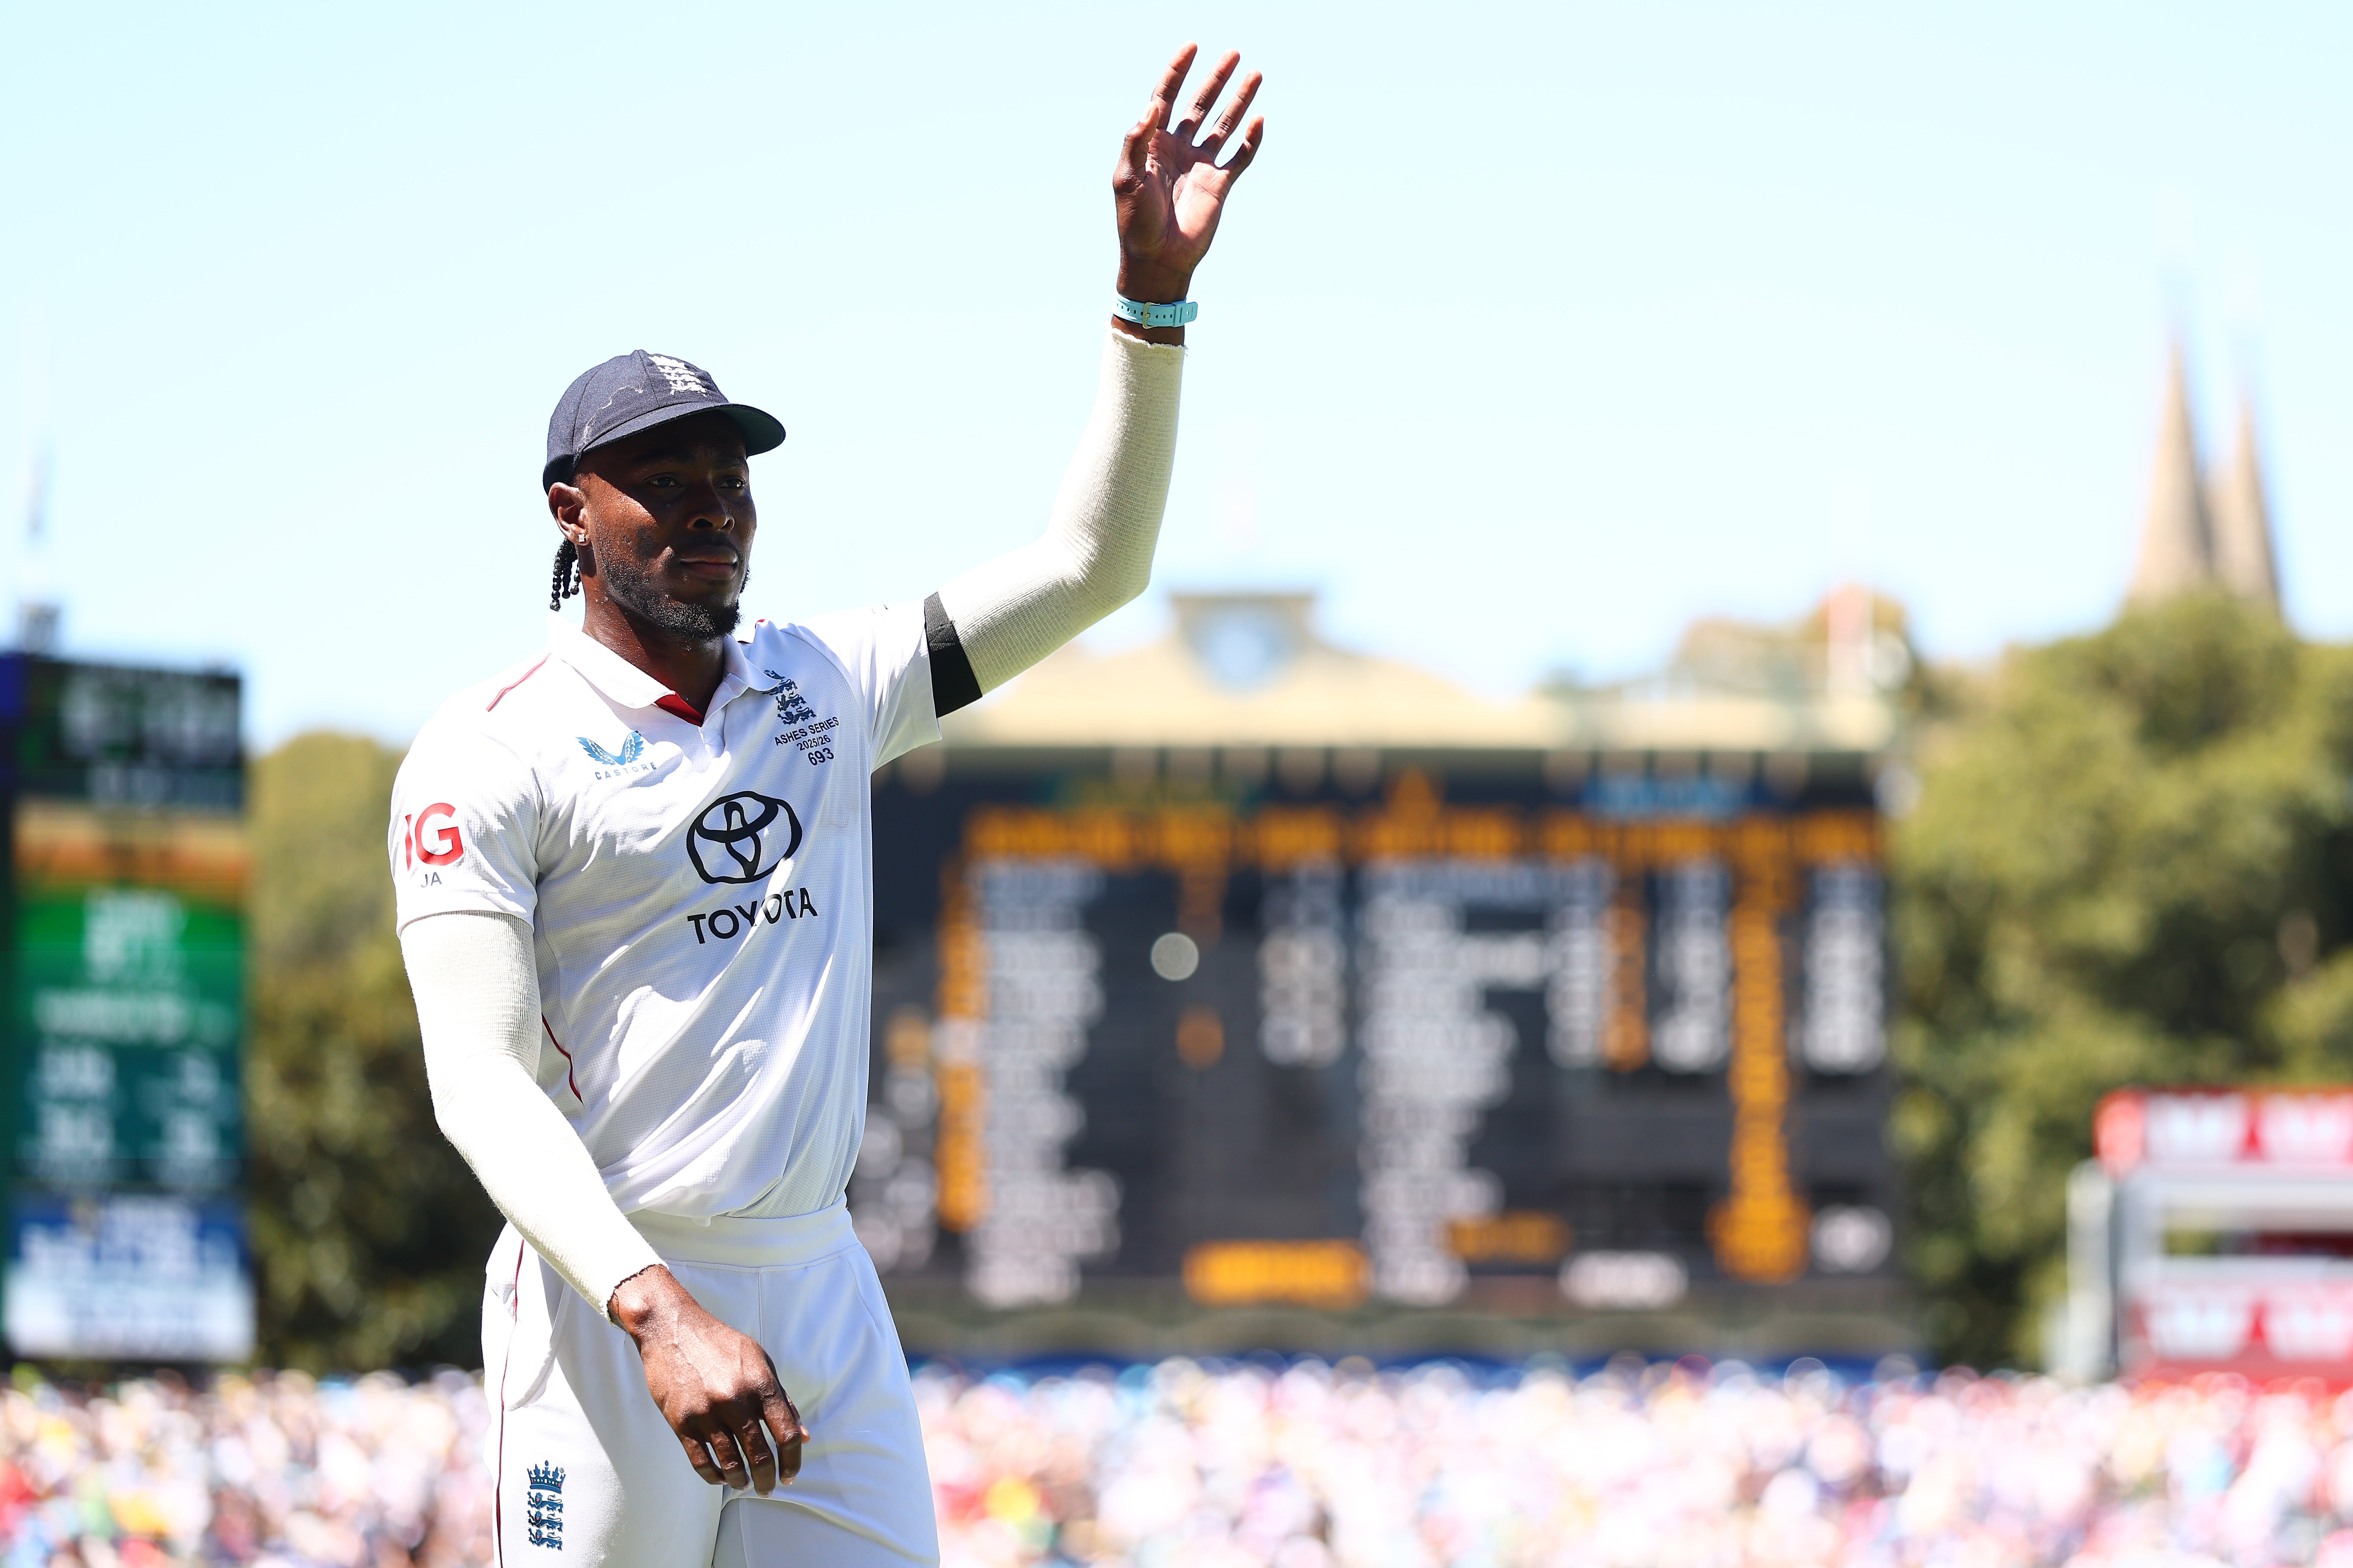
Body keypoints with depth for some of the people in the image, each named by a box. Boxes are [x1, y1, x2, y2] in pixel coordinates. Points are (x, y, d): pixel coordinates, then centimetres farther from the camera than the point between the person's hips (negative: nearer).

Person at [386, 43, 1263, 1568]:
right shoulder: (490, 755, -7)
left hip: (821, 1294, 6)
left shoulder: (825, 684, 12)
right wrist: (657, 1311, -29)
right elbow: (481, 1082, -15)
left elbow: (1091, 566, 10)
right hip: (605, 1301, -6)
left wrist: (1154, 291, -2)